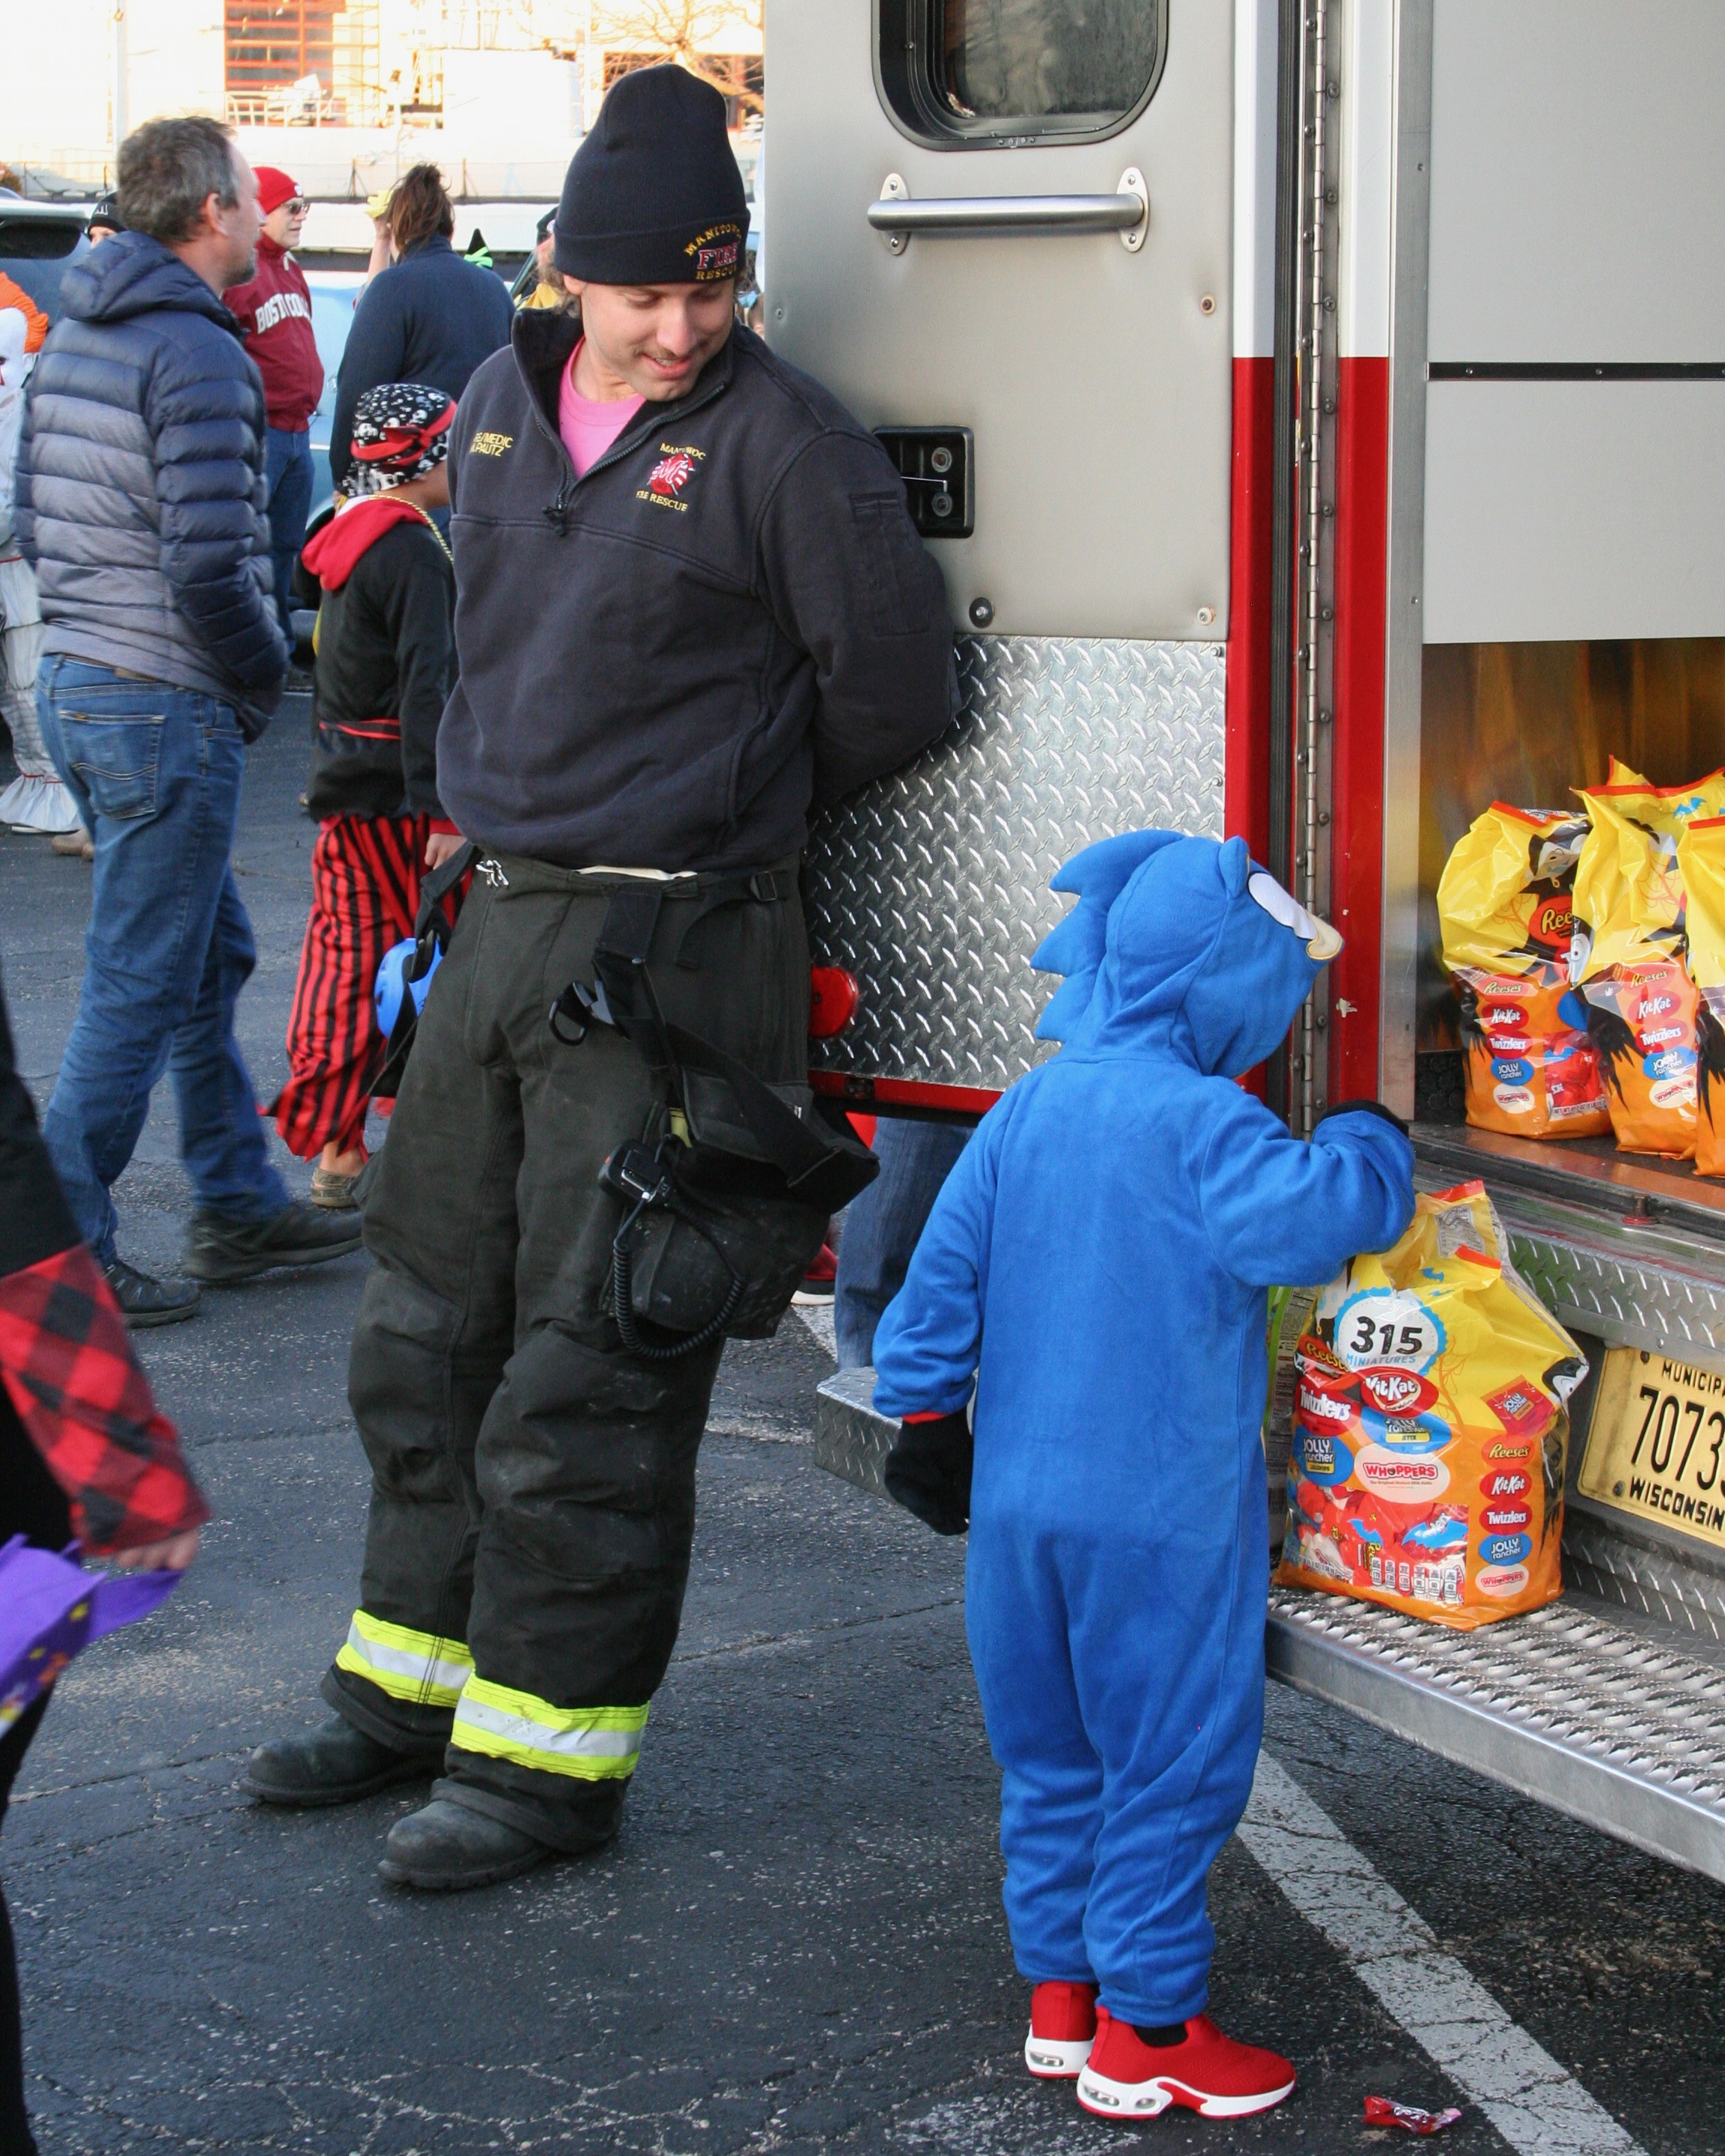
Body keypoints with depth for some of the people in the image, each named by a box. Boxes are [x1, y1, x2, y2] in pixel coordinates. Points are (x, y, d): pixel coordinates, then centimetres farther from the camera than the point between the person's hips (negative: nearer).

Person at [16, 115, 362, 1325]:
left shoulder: (75, 335, 12)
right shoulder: (196, 354, -17)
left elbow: (33, 518, 17)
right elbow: (209, 566, -22)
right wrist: (263, 681, -7)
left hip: (74, 685, 10)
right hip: (169, 707, -10)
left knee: (213, 954, 20)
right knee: (140, 990, -2)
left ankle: (240, 1210, 29)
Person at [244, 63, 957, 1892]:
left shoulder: (783, 441, -11)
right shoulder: (504, 401, 9)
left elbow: (892, 689, -7)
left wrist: (722, 809, 6)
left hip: (673, 949, -7)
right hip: (497, 919, 7)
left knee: (587, 1373, -2)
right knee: (428, 1330, 16)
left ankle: (551, 1755, 9)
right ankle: (415, 1688, 31)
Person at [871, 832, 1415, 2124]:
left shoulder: (1027, 1109, 6)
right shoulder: (1201, 1120, -16)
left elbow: (944, 1267, 9)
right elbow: (1293, 1227, -31)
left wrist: (928, 1413, 19)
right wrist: (1368, 1148, -13)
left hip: (1021, 1502, 7)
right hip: (1161, 1514, -7)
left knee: (1053, 1755, 18)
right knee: (1173, 1767, 3)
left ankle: (1060, 1997, 27)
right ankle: (1146, 2035, 8)